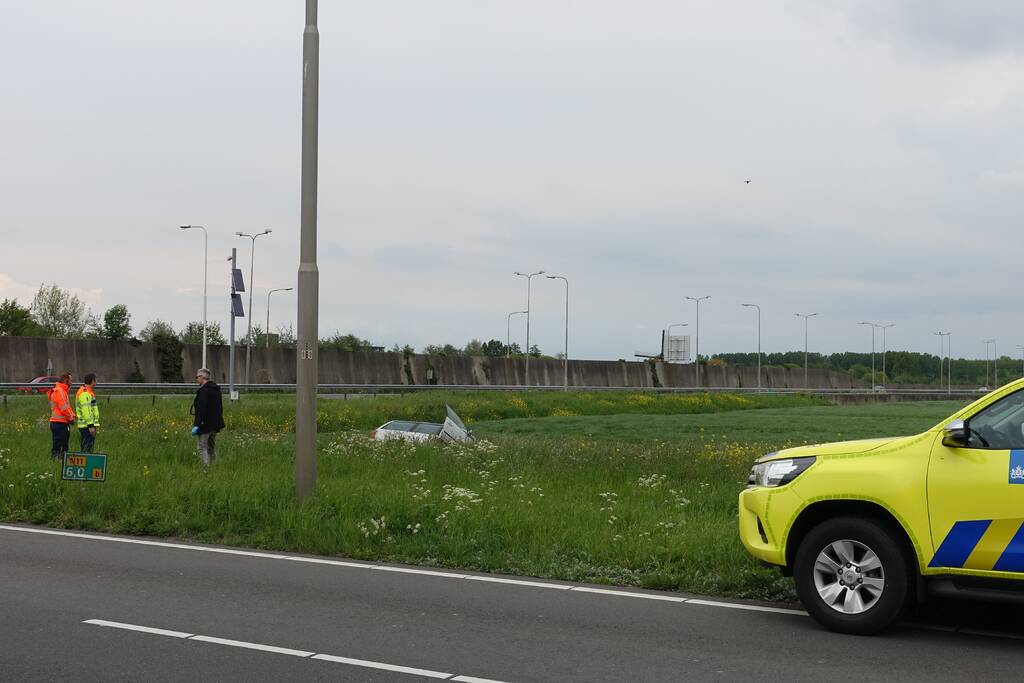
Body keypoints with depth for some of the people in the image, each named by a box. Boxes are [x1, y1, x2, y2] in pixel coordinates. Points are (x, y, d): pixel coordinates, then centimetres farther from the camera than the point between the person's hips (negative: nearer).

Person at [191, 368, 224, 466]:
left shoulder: (204, 390, -16)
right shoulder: (216, 389, 13)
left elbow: (201, 409, -22)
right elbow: (220, 407, 19)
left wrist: (196, 425, -22)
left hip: (205, 424, -9)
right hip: (215, 424, 9)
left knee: (202, 447, -6)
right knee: (212, 448, 16)